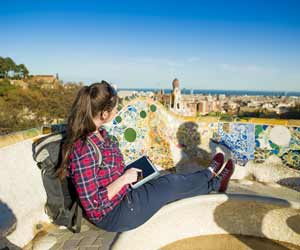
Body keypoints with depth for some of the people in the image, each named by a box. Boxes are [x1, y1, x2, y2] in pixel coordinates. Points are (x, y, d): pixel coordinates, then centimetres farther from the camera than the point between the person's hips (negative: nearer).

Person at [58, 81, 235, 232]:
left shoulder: (99, 133, -4)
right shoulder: (82, 148, -32)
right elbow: (93, 202, -28)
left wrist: (126, 172, 0)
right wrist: (124, 179, -22)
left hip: (123, 196, 8)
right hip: (112, 214, -7)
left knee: (170, 182, 9)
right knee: (171, 184, 2)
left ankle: (215, 183, 33)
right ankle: (211, 172, 29)